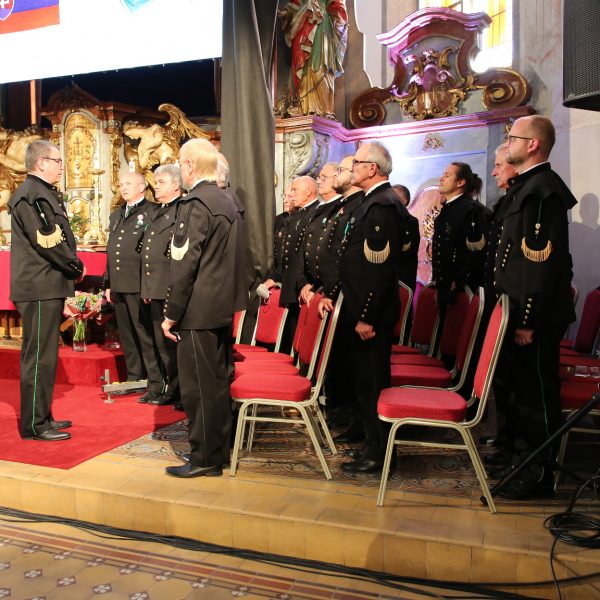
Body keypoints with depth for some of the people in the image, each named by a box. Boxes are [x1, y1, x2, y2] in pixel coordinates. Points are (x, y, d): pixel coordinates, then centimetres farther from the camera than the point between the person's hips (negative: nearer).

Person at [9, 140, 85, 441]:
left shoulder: (43, 192, 17)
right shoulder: (31, 194, -14)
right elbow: (46, 241, -20)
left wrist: (72, 267, 5)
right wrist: (76, 267, -9)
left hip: (48, 286, 10)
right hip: (39, 287, -10)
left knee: (44, 355, 15)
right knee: (39, 356, -3)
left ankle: (41, 416, 26)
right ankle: (34, 425, 6)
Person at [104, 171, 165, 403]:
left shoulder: (152, 213, -4)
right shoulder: (116, 215, 20)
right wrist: (108, 283, 18)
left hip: (140, 285, -7)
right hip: (119, 285, 7)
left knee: (145, 334, -5)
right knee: (126, 334, 13)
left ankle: (156, 383, 2)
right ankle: (134, 377, 25)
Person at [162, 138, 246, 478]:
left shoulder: (196, 203, -14)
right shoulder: (228, 201, 12)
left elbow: (185, 263, -18)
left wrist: (172, 314, -12)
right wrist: (231, 299, 19)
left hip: (199, 310, -9)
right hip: (224, 308, 9)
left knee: (199, 386, 1)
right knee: (217, 382, 16)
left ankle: (205, 459, 11)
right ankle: (219, 451, 28)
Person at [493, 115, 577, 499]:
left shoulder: (543, 190, -17)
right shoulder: (526, 187, 15)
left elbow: (544, 262, -23)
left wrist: (528, 321, -22)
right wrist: (518, 315, 17)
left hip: (536, 317, -10)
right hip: (523, 312, 10)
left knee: (538, 392, 2)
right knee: (525, 388, 18)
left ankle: (538, 475, 16)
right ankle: (525, 459, 33)